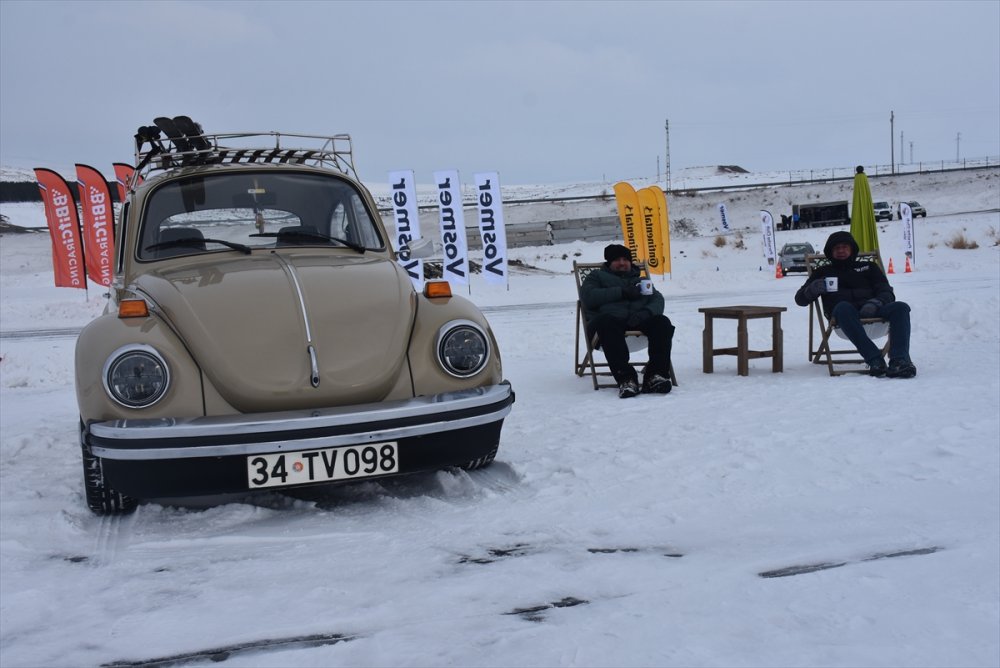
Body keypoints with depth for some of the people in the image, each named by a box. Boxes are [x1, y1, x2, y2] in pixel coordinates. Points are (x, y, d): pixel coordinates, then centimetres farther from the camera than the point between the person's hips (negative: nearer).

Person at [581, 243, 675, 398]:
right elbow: (588, 297, 3)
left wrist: (646, 312, -11)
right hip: (611, 318, -3)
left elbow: (657, 300, 14)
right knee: (607, 322, -39)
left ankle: (656, 375, -39)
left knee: (662, 322, -27)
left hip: (638, 320, 3)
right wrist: (622, 292, -4)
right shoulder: (597, 276, 26)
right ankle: (625, 379, -47)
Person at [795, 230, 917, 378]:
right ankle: (875, 360, -50)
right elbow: (800, 299, 20)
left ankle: (899, 360, -47)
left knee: (900, 307, -28)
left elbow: (887, 292, 17)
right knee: (843, 307, -39)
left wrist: (875, 303, -9)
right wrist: (813, 289, -6)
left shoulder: (868, 267, 31)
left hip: (872, 311, 2)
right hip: (844, 314, -2)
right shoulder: (823, 272, 28)